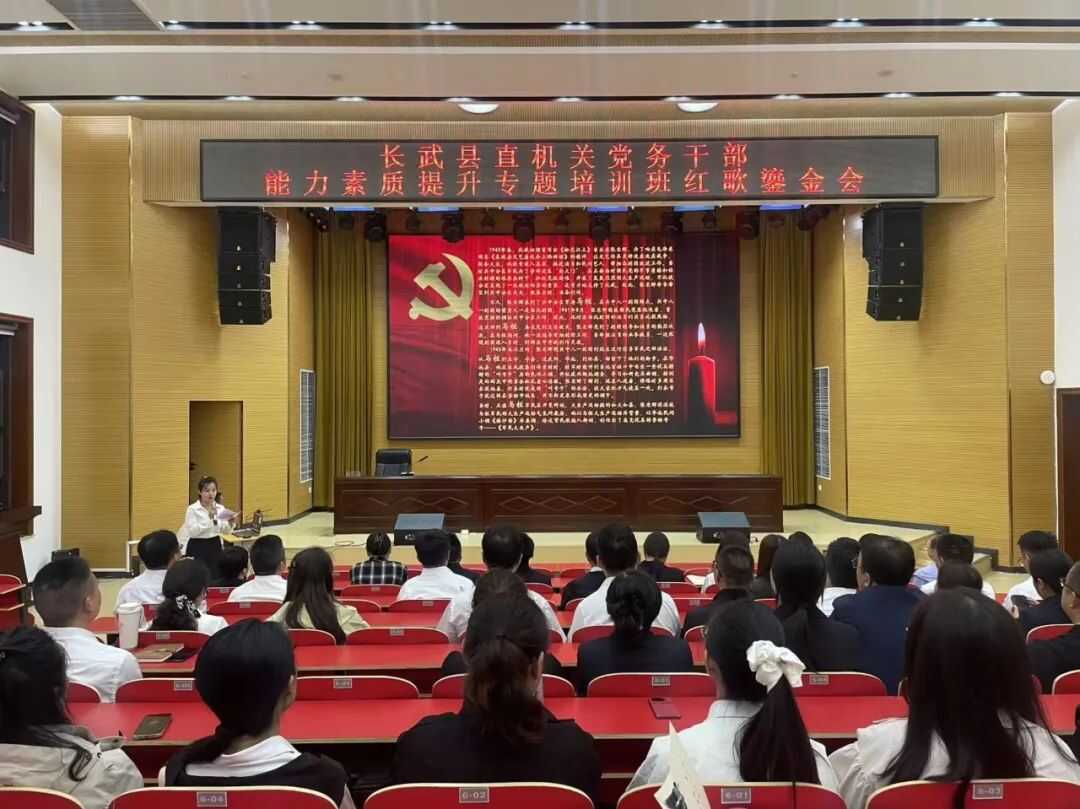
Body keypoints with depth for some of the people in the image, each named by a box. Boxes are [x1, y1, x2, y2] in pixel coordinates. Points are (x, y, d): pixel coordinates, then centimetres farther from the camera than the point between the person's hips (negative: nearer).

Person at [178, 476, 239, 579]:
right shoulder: (192, 509, -8)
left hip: (215, 547, 4)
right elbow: (192, 531, -18)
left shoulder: (220, 508, 3)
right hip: (197, 548, -4)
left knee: (215, 577, 5)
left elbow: (226, 531, 9)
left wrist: (231, 523, -12)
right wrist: (209, 518, -24)